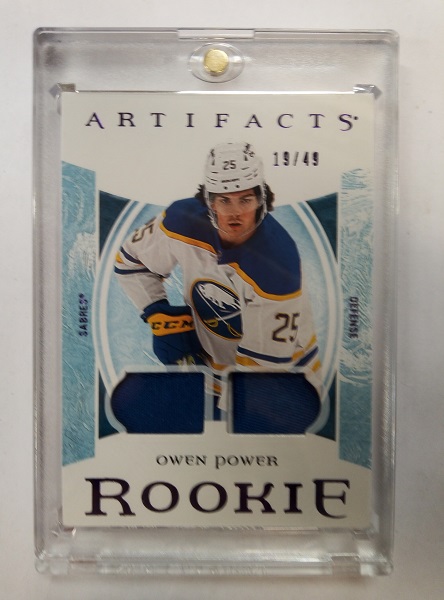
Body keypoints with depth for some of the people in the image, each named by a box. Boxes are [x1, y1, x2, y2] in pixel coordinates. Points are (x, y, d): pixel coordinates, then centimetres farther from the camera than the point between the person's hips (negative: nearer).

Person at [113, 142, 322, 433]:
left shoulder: (278, 262, -30)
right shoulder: (183, 221, -16)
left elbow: (268, 360, -22)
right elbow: (131, 260, 2)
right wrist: (160, 316, -10)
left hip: (280, 374, -4)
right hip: (209, 356, 5)